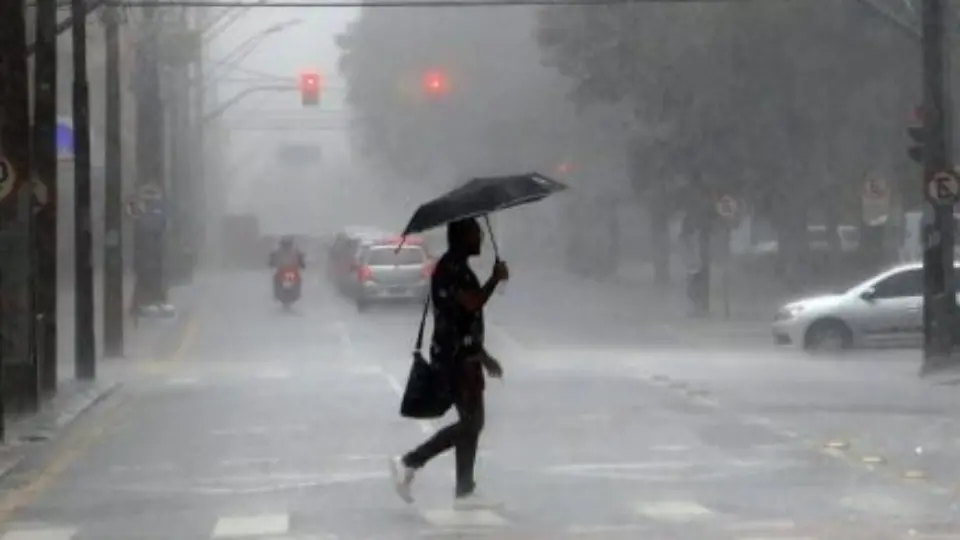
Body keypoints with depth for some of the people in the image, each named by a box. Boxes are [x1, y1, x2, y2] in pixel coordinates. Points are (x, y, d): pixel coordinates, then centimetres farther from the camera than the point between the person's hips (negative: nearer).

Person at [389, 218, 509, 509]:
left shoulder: (459, 268, 17)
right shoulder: (449, 269, -15)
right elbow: (472, 303, -27)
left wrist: (483, 356, 26)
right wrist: (496, 279, -13)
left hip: (464, 355, 10)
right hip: (455, 357, -10)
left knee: (472, 423, 9)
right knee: (470, 424, -9)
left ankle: (465, 492, 11)